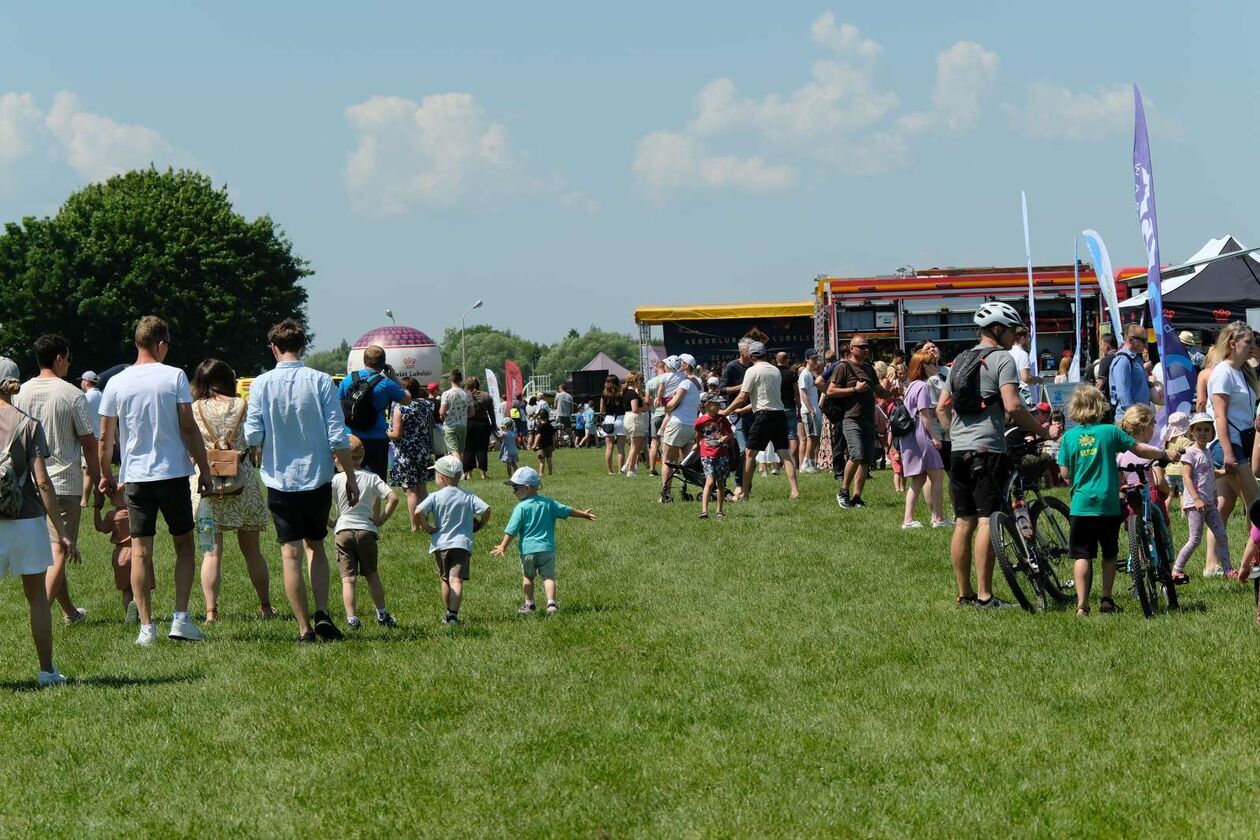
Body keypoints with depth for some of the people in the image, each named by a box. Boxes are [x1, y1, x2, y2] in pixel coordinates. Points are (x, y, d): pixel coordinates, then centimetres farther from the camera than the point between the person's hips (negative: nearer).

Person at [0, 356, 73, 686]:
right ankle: (47, 671, 13)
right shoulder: (28, 424, -5)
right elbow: (42, 481, -11)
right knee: (37, 597, 10)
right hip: (27, 520, -1)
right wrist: (62, 532, -8)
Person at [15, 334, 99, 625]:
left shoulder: (22, 393, 3)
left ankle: (69, 611, 26)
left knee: (50, 549, 15)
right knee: (59, 550, -3)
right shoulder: (72, 394, -11)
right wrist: (97, 477, 7)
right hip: (65, 481, -5)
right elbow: (89, 443, -7)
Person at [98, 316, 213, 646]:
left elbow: (105, 438, 5)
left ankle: (146, 627, 1)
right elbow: (189, 428, -7)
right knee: (184, 545, 12)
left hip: (135, 476, 1)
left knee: (140, 551, 4)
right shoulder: (175, 377, -5)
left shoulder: (116, 383, 1)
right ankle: (181, 618, 2)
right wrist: (204, 468, 1)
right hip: (173, 472, -1)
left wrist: (106, 474, 18)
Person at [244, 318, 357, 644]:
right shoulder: (321, 381, -5)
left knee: (291, 553, 4)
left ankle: (305, 627, 2)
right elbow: (337, 436, -7)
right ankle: (322, 613, 2)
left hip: (280, 480, -1)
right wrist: (351, 477, 1)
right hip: (317, 478, 1)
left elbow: (253, 437, -8)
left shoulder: (261, 384, -6)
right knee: (315, 546, 17)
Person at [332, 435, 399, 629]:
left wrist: (331, 523, 6)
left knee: (348, 578, -3)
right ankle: (382, 614, 19)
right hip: (367, 530, 2)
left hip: (342, 531, -1)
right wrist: (381, 519, 1)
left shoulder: (336, 480, -1)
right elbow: (393, 498, -8)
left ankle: (351, 618, -14)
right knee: (372, 575, 16)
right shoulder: (372, 478, 2)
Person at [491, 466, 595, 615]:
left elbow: (512, 530, -10)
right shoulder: (548, 503, 5)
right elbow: (568, 511, 14)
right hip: (547, 548, 3)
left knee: (527, 576, 15)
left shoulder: (521, 507, -8)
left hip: (528, 549, -3)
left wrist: (503, 546, -3)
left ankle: (529, 604, 20)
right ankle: (551, 603, -12)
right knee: (548, 576, 3)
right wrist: (584, 514, 28)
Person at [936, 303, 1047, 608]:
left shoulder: (960, 361, 19)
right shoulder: (1001, 359, -5)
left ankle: (965, 594, 14)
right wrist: (1040, 431, -6)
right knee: (987, 520, -8)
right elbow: (1012, 406, -16)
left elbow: (941, 407, 20)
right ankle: (984, 595, -12)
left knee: (963, 522, 10)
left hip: (958, 450, 8)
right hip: (987, 449, -8)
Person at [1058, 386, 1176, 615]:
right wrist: (1163, 454, 18)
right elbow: (1139, 450, 2)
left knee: (1082, 555, 0)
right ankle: (1106, 599, 16)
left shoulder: (1069, 436, 0)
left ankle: (1082, 603, -9)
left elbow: (1064, 473, 2)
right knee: (1109, 553, 16)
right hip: (1108, 503, 0)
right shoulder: (1110, 431, -2)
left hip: (1081, 503, 0)